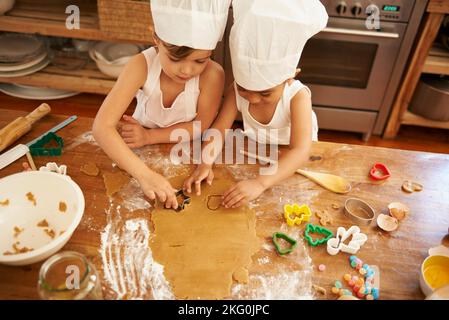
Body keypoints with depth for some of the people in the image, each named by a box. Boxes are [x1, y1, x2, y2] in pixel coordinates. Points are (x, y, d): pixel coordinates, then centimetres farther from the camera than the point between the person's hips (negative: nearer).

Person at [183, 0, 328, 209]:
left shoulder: (298, 96, -32)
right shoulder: (236, 91, -21)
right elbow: (219, 129, -19)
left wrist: (260, 183, -55)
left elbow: (300, 151, -41)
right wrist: (206, 164, -39)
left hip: (290, 162, -2)